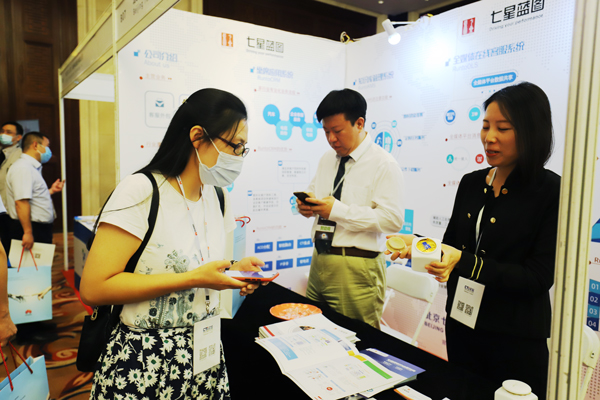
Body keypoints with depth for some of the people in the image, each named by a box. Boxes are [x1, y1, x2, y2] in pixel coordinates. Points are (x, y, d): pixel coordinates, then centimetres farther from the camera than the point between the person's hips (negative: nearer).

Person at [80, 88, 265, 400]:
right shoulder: (141, 191, -18)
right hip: (144, 362, -6)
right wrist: (193, 278, -25)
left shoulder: (218, 198, 4)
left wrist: (233, 269, -6)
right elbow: (94, 288, -21)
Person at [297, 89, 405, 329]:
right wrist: (306, 203, -3)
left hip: (356, 270, -7)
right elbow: (313, 191, 22)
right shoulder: (328, 159, 12)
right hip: (319, 261, 7)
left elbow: (392, 219, -19)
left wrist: (338, 210, -22)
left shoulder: (384, 164, -11)